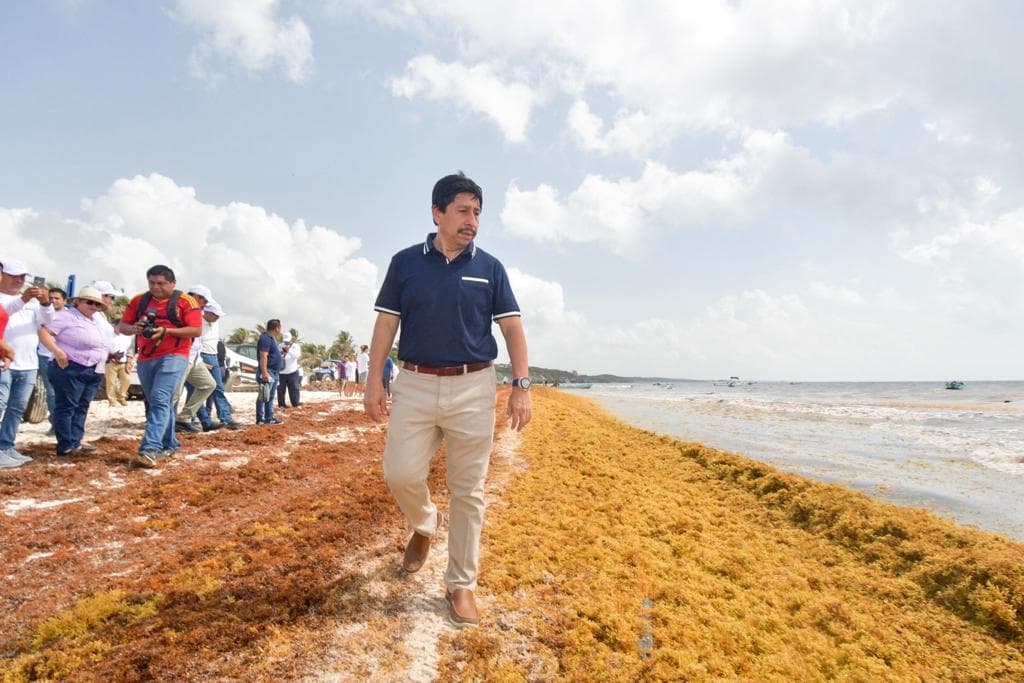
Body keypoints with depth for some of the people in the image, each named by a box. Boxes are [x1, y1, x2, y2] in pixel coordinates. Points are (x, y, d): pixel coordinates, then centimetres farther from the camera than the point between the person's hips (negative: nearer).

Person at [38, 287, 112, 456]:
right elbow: (43, 331, -15)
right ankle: (66, 446, -1)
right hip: (70, 369, -8)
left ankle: (75, 441, 16)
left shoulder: (96, 321, 19)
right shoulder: (67, 316, -6)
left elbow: (102, 345, 28)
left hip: (93, 372, 8)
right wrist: (57, 351, -25)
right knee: (67, 407, -4)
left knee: (82, 407, 10)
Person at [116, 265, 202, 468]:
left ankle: (150, 448, -23)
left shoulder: (185, 301, -5)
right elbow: (121, 326, 12)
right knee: (157, 403, 13)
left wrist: (166, 331, -20)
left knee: (160, 400, -18)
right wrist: (134, 328, -12)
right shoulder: (139, 301, 10)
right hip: (145, 359, 6)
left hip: (173, 357, -6)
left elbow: (196, 330, -10)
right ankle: (169, 445, 25)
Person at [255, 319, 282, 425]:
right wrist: (264, 372, -27)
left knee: (270, 397, 13)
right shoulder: (265, 339, -15)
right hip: (268, 372, -11)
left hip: (275, 372, 11)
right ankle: (260, 419, -5)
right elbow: (263, 356, -22)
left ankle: (269, 418, 18)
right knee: (263, 397, -7)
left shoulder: (272, 338, 17)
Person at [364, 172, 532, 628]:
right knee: (401, 474, -5)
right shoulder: (405, 262, 6)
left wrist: (521, 385, -4)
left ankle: (461, 585, 18)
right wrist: (374, 381, -1)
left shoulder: (489, 267, 6)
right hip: (415, 385, 1)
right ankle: (423, 525, 31)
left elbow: (512, 328, 4)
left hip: (472, 388, 0)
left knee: (468, 492, 3)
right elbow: (386, 323, 6)